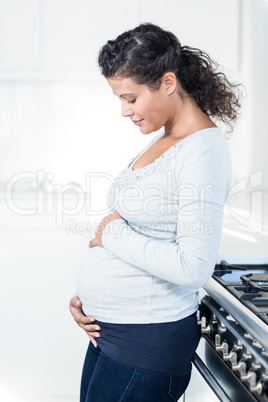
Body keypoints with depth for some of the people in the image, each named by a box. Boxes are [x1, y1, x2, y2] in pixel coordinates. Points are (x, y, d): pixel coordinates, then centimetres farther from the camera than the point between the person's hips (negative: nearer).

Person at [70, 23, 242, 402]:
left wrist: (112, 235, -15)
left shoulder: (203, 152, -18)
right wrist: (88, 293, 8)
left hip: (149, 340, -8)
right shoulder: (161, 141, 9)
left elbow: (193, 268, -26)